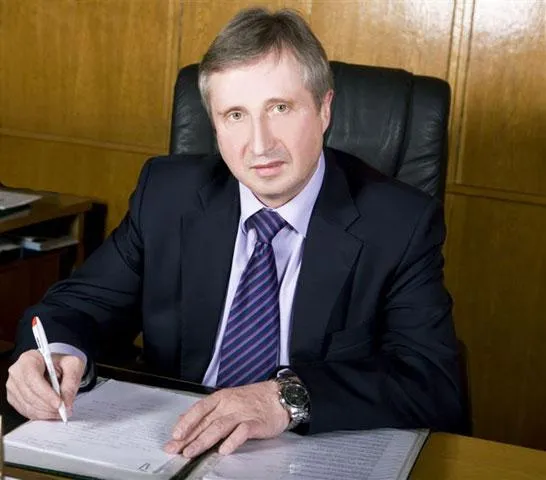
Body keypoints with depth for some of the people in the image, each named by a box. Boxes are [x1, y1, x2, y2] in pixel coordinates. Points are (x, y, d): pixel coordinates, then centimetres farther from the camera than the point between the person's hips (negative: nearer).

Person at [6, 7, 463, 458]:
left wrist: (291, 396, -33)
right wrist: (53, 351, -20)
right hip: (172, 451, 4)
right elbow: (83, 302, 4)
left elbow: (437, 384, -18)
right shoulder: (167, 194, -1)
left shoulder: (400, 225, -10)